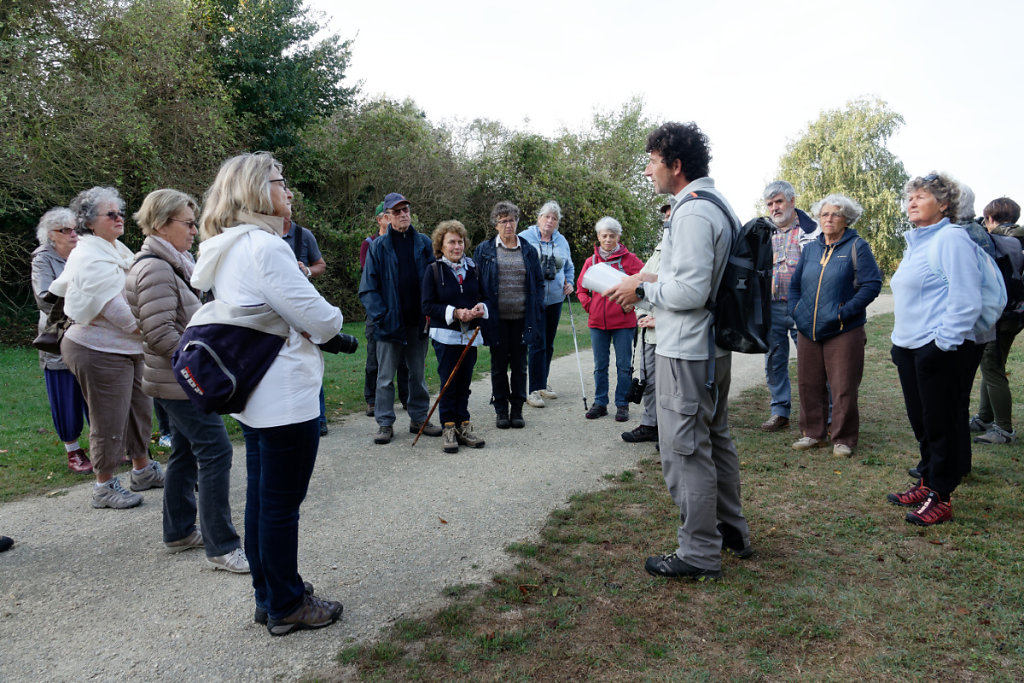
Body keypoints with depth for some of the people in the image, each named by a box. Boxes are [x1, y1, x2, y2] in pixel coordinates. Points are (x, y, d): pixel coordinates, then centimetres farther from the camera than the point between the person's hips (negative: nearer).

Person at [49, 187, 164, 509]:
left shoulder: (117, 249, 12)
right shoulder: (90, 258, -17)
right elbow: (114, 307, -23)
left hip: (130, 349, 9)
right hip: (101, 352, -9)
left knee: (141, 410, 17)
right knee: (110, 420, 0)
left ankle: (142, 470, 33)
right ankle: (105, 486, 15)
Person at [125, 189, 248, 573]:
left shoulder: (173, 264, 14)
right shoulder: (155, 269, -17)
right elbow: (160, 333, -23)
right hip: (179, 382, -10)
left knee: (186, 452, 17)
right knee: (215, 451, -10)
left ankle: (179, 532, 29)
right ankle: (221, 547, -4)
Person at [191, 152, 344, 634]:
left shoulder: (225, 250, 12)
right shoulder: (263, 246, -19)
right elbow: (323, 321, -20)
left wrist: (300, 325, 2)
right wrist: (326, 323, 3)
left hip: (253, 393, 10)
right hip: (286, 396, -10)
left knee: (261, 496, 18)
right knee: (282, 503, 3)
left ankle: (269, 594, 33)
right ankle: (287, 606, 18)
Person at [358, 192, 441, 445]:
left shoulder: (423, 243, 6)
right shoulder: (378, 246, 0)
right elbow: (368, 288, -2)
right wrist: (381, 317, -12)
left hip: (418, 321, 2)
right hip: (390, 322, -2)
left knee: (418, 374, 13)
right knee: (386, 376, 4)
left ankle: (419, 418, 25)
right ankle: (385, 423, 14)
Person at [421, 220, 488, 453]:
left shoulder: (473, 268, 10)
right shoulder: (433, 270, -1)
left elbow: (484, 297, 15)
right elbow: (428, 306, -6)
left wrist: (481, 307, -9)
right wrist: (455, 312, -18)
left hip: (470, 334, 3)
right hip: (445, 335, -3)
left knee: (464, 382, 6)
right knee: (448, 382, -3)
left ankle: (463, 427, 15)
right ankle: (449, 428, 6)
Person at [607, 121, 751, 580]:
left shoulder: (692, 213, -19)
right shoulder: (717, 205, 14)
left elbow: (690, 291, -25)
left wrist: (641, 290, -12)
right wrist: (657, 280, 12)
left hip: (686, 352, -11)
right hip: (713, 347, 11)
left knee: (684, 450, -1)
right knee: (714, 439, 20)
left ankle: (699, 554, 11)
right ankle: (732, 531, 35)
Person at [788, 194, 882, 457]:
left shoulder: (857, 247, -2)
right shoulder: (811, 248, 14)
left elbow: (872, 284, -9)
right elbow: (795, 284, 21)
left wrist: (845, 311, -16)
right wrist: (795, 309, 5)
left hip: (843, 331, -5)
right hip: (807, 330, 5)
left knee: (843, 387, 0)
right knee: (809, 384, 10)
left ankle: (843, 439, 14)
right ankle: (813, 433, 23)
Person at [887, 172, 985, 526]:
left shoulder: (951, 239, -12)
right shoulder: (915, 243, 17)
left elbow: (966, 301, -18)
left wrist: (943, 342, -19)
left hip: (941, 351, -9)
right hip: (910, 348, 9)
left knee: (942, 424, 0)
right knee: (921, 421, 17)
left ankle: (940, 498, 11)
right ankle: (926, 483, 30)